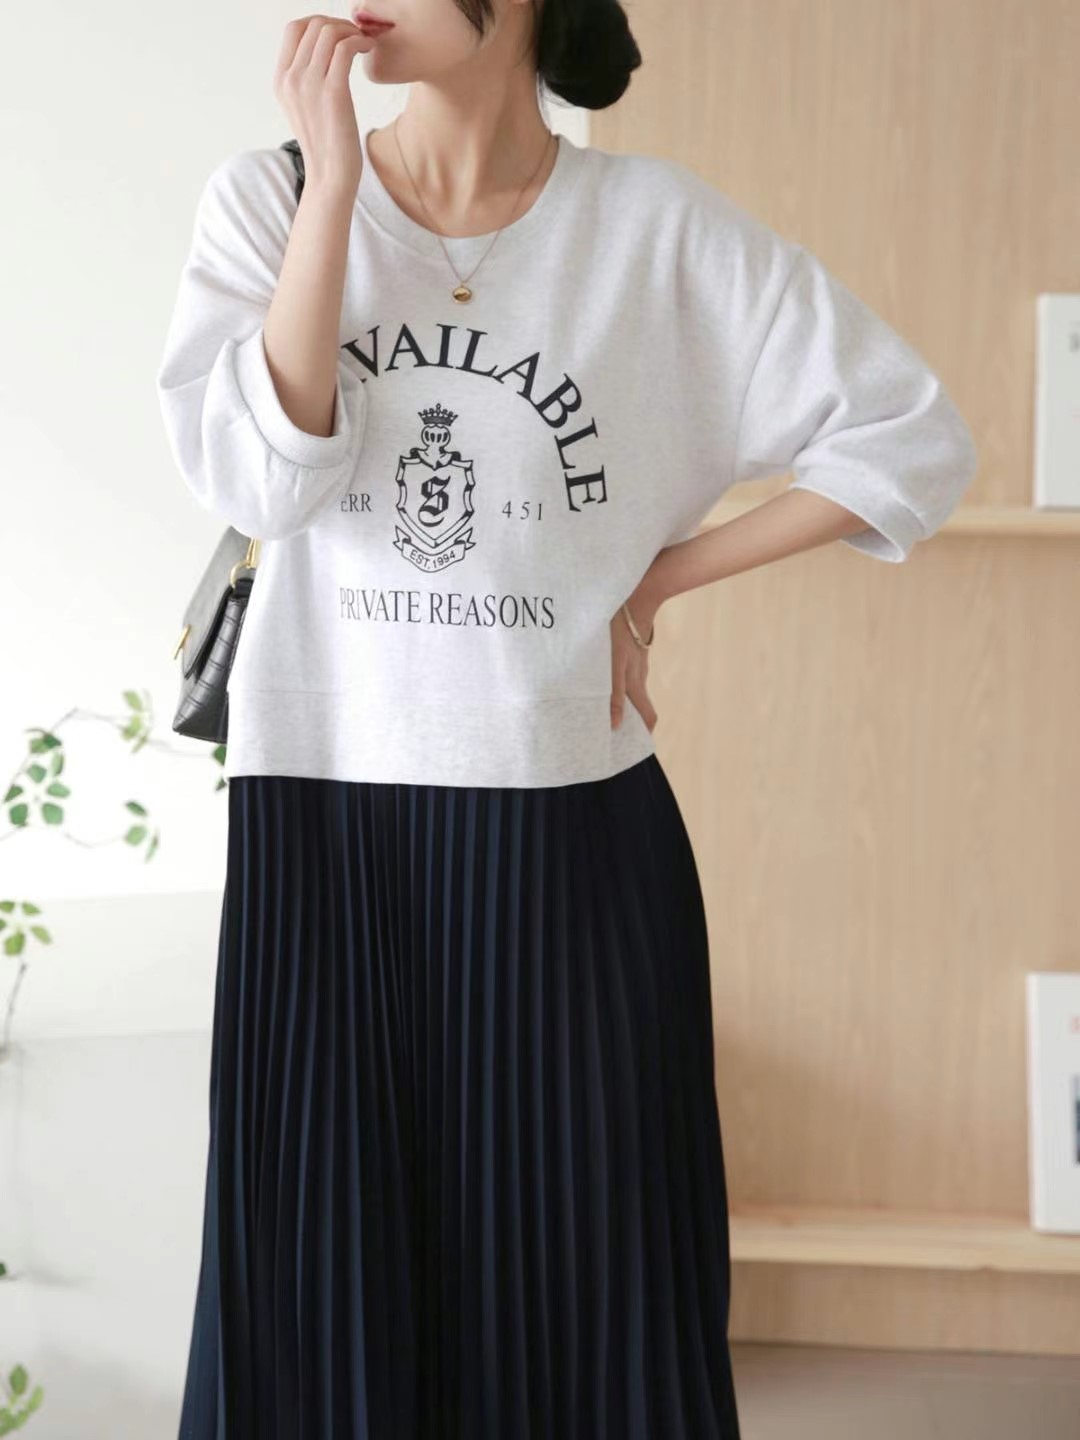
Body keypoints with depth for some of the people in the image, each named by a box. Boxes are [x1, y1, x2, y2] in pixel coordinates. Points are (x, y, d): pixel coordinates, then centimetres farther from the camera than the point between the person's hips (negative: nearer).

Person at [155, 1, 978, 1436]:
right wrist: (335, 179, -11)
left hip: (574, 829, 0)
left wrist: (659, 576, -2)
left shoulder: (656, 224, -1)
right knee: (324, 1283, 6)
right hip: (321, 818, 1)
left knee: (586, 1284, 6)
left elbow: (915, 441, 0)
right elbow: (261, 479, -11)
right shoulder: (268, 197, 3)